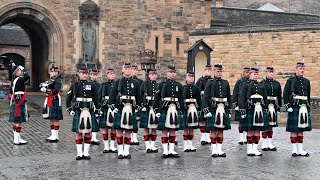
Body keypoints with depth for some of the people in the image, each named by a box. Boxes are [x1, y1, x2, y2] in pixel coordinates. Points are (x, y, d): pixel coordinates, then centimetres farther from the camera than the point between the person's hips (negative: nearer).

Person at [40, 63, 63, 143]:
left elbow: (55, 91, -21)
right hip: (49, 102, 9)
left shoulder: (58, 81, -9)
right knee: (51, 119, 12)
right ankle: (53, 135, 19)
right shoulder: (50, 80, 18)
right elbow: (42, 86, 10)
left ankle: (56, 136, -2)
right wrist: (44, 85, -11)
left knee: (55, 119, -5)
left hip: (55, 102, -9)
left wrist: (46, 90, -24)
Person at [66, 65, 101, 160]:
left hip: (89, 111, 1)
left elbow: (96, 99, 10)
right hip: (78, 111, -1)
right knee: (78, 133, 1)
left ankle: (86, 153, 13)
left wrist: (97, 110, 6)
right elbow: (68, 98, 8)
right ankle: (79, 153, 8)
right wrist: (69, 109, 1)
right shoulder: (75, 85, 5)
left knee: (88, 133, 4)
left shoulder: (92, 85, 7)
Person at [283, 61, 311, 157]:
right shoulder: (290, 80, -2)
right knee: (294, 130, -1)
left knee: (301, 129, 9)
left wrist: (308, 107, 17)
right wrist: (287, 106, -13)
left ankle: (300, 149, 14)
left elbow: (308, 96, 19)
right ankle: (294, 150, 5)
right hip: (294, 108, -5)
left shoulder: (306, 81, 14)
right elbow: (285, 94, -6)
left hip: (303, 108, 5)